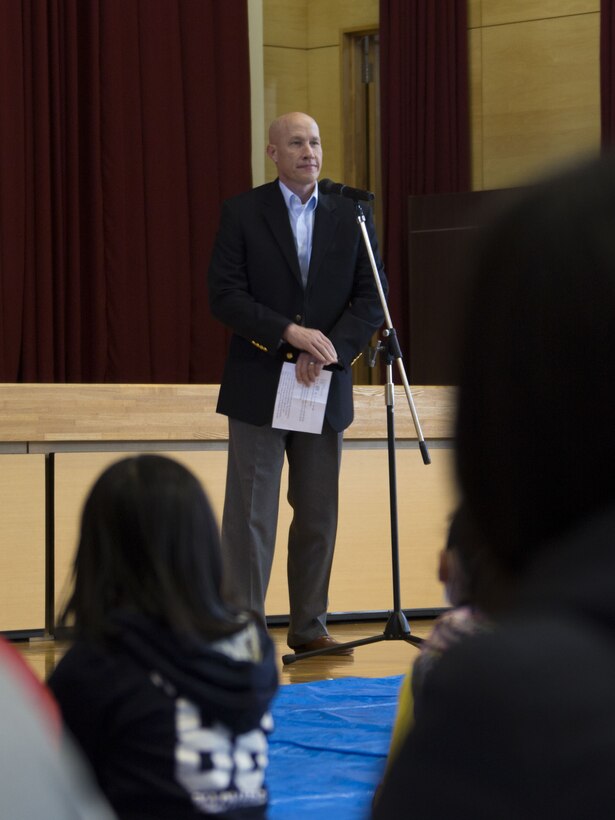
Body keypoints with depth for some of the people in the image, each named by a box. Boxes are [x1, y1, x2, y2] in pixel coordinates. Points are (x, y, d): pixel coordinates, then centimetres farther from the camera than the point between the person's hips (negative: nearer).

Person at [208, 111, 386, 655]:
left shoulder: (350, 217, 8)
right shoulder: (243, 213, 0)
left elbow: (371, 298, 4)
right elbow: (224, 296, -7)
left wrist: (329, 350, -11)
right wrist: (290, 333, -18)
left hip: (326, 387, 3)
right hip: (258, 385, -3)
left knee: (319, 516, 7)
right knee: (251, 514, -3)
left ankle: (309, 628, 15)